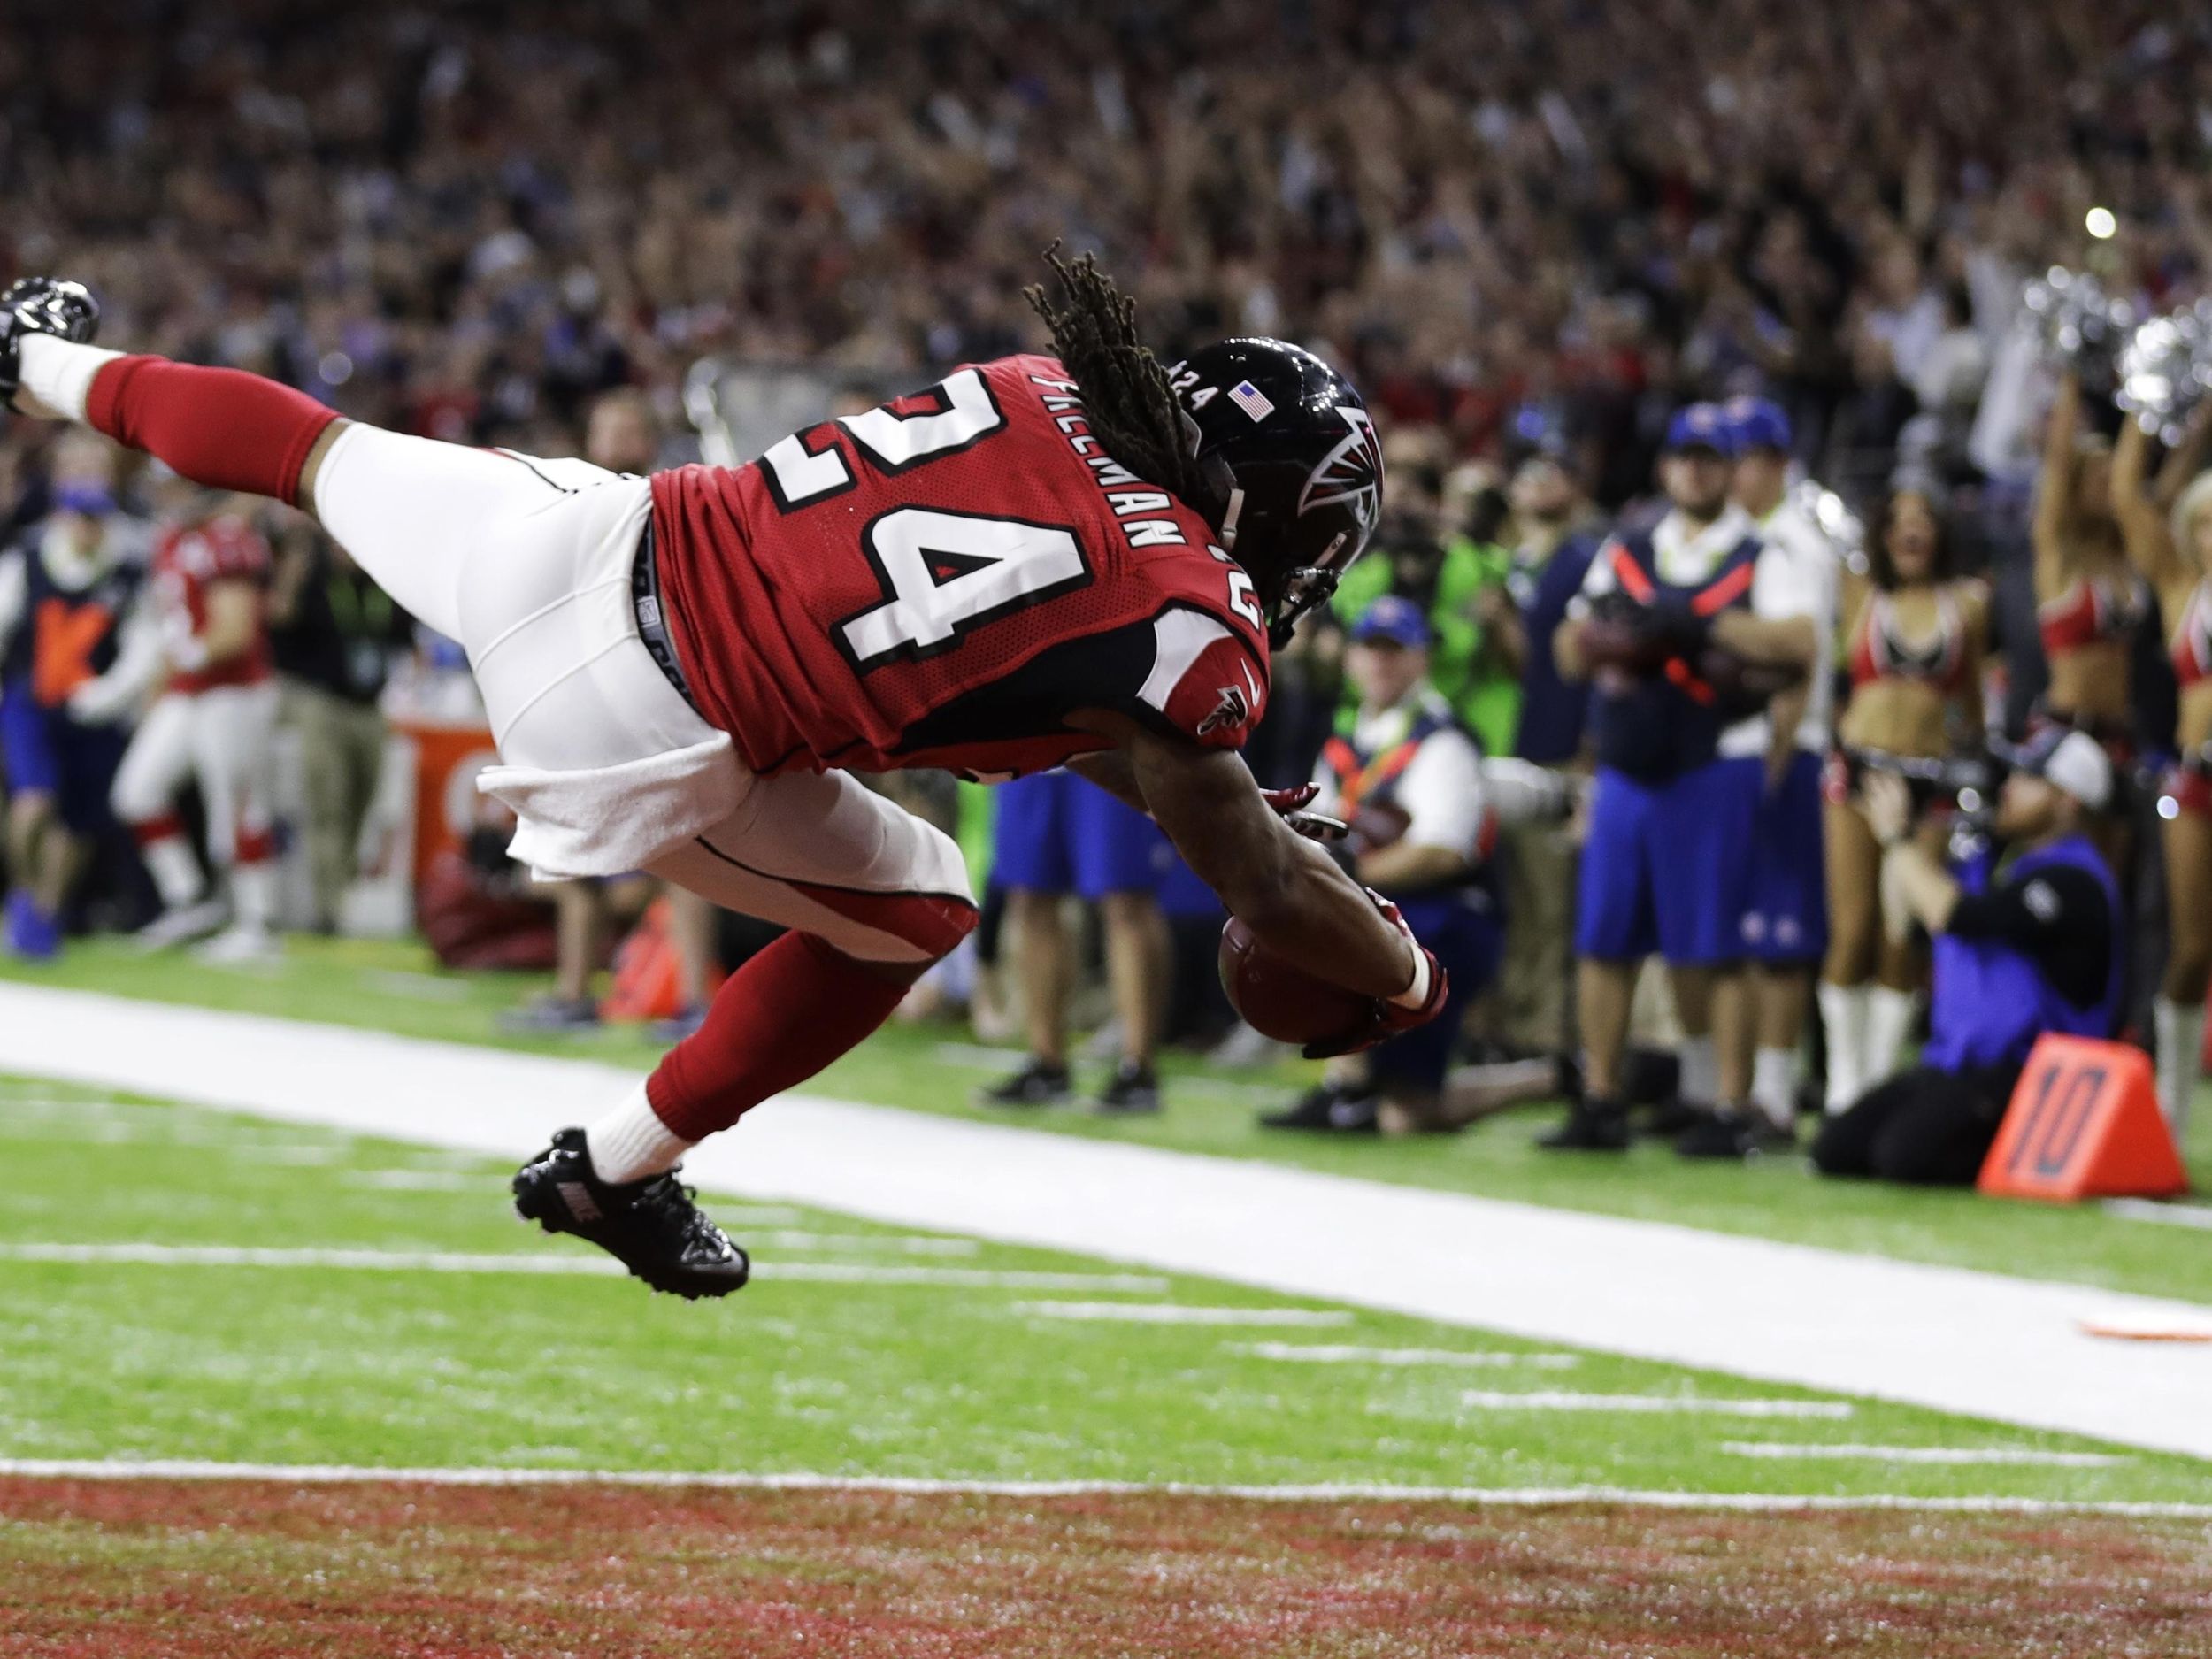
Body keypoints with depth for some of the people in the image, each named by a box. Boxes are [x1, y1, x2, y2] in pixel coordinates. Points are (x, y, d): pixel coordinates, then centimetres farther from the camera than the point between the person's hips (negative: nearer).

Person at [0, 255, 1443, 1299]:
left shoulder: (1041, 392, 5)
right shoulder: (1190, 628, -12)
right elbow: (1265, 890, -1)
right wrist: (1405, 978, 16)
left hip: (591, 541, 6)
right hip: (635, 739, -6)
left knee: (332, 453, 31)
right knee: (913, 915, 18)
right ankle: (618, 1170, 29)